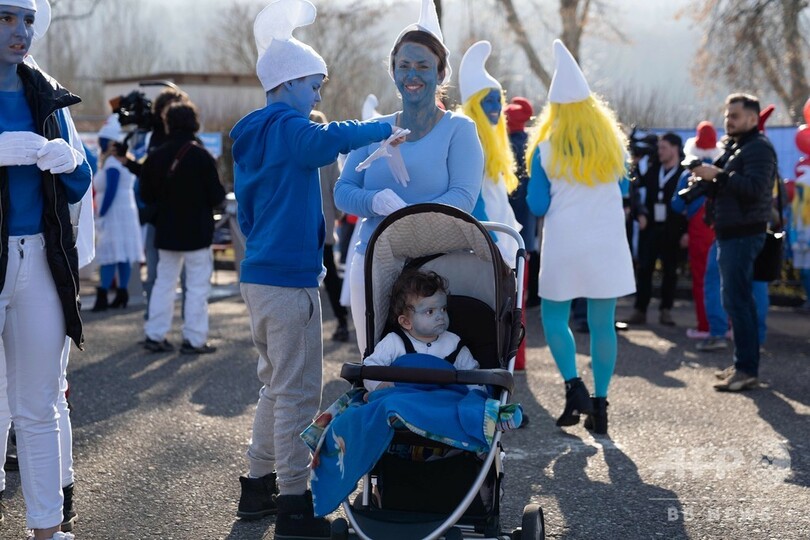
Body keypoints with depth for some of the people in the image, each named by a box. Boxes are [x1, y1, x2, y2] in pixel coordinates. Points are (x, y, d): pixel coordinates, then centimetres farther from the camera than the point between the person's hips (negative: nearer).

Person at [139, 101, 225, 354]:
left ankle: (155, 335, 15)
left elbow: (146, 195, 6)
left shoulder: (156, 157, 0)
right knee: (197, 286, 2)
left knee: (164, 282, 14)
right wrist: (221, 193, 9)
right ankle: (194, 339, 1)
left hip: (166, 231, 5)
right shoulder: (202, 156, -14)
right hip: (197, 232, -4)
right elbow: (216, 196, -11)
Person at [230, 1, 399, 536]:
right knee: (298, 392, -5)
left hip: (260, 272, 10)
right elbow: (328, 139, -35)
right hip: (288, 277, -10)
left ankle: (259, 485, 25)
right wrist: (383, 128, -26)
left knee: (277, 386, 19)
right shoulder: (286, 128, -12)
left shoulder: (253, 136, 18)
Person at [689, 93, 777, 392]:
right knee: (739, 300, 13)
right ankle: (744, 364, 18)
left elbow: (755, 187, -24)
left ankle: (747, 370, -12)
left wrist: (718, 175, -22)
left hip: (743, 234, -10)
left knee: (737, 300, -13)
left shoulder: (758, 147, -11)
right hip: (731, 232, 10)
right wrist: (707, 178, 5)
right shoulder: (734, 146, 21)